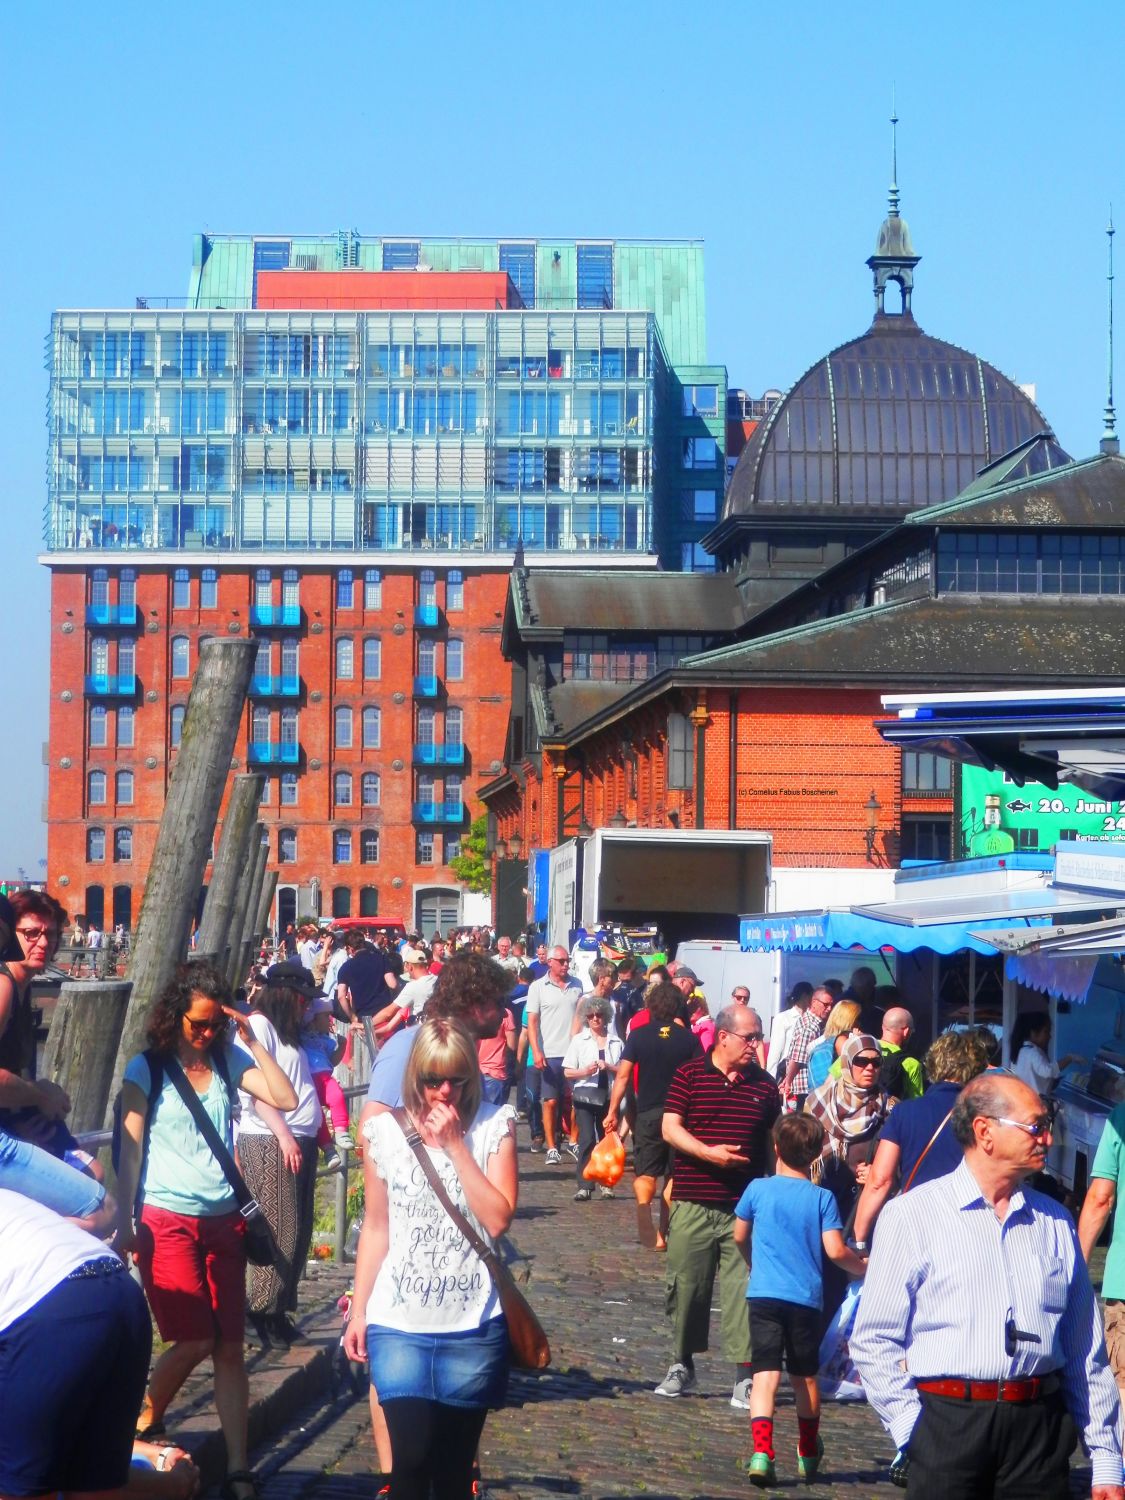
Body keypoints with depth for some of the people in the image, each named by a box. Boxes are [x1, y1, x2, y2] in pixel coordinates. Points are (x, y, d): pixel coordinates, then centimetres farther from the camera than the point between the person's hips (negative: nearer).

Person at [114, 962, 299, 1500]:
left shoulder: (229, 1059, 6)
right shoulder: (147, 1068, -3)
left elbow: (286, 1098, -6)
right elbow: (129, 1151, -3)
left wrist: (251, 1041, -10)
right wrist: (125, 1223, -7)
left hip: (222, 1220, 3)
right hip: (167, 1221, -3)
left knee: (230, 1345, 0)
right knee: (195, 1340, -10)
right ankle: (146, 1420, 18)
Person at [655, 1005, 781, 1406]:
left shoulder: (764, 1084, 9)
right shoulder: (690, 1075, 2)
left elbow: (774, 1142, 17)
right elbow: (670, 1129, -4)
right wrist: (710, 1153, -17)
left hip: (746, 1206, 1)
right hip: (692, 1203, -1)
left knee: (743, 1288, -4)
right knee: (685, 1284, 7)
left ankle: (745, 1375, -2)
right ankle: (682, 1365, 22)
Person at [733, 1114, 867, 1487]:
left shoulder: (758, 1189, 2)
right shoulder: (822, 1198, -1)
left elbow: (739, 1237, 15)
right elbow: (835, 1251, -7)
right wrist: (860, 1267, 14)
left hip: (764, 1294, -1)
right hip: (806, 1298, 1)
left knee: (765, 1375, -5)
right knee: (804, 1377, 16)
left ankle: (761, 1452, -24)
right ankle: (808, 1455, 31)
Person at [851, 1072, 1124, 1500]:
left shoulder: (1054, 1222, 13)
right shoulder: (912, 1215, 2)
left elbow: (1086, 1352, 14)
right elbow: (873, 1340, 0)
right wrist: (913, 1430, -8)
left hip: (1040, 1427, 3)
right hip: (946, 1425, -3)